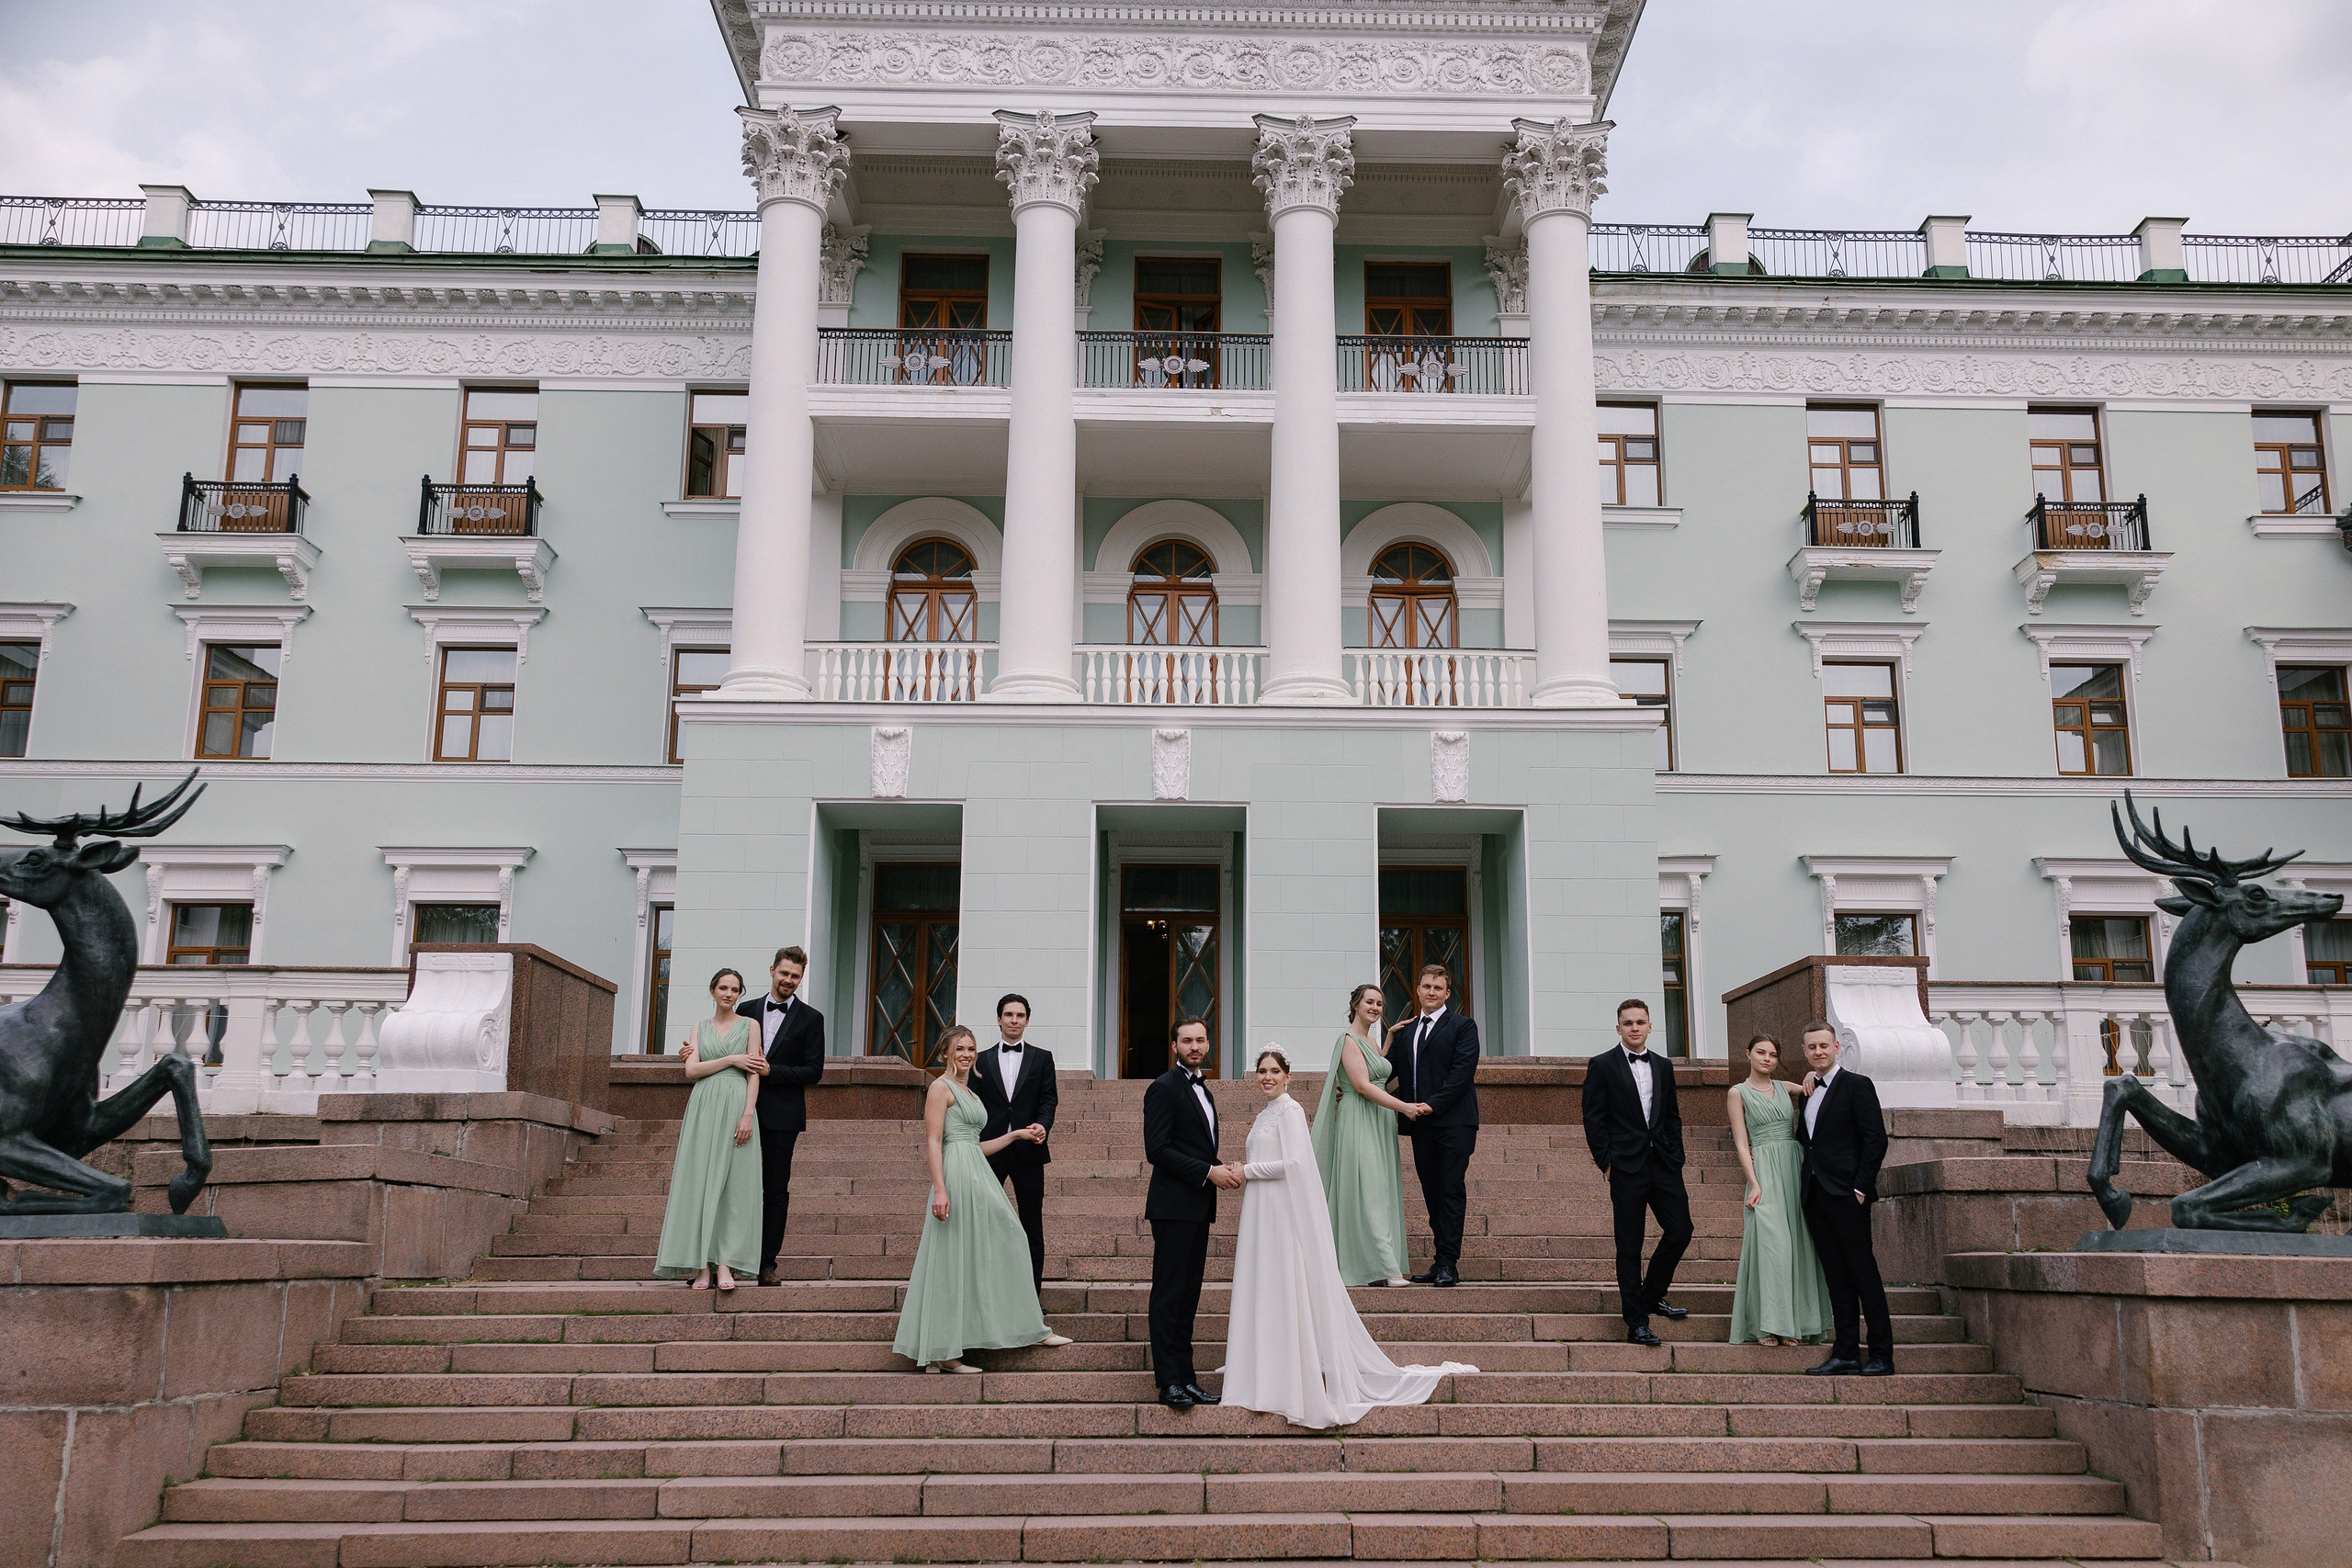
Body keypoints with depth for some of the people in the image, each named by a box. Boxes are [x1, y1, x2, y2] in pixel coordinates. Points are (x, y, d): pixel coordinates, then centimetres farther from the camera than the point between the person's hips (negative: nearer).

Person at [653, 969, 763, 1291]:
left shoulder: (749, 1025, 9)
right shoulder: (700, 1027, 16)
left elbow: (754, 1073, 1)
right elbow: (691, 1070, 4)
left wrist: (748, 1115, -11)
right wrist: (731, 1060, -5)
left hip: (737, 1105, -2)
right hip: (703, 1106, 2)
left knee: (733, 1182, -7)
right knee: (700, 1179, -5)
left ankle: (725, 1263, -11)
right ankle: (701, 1264, -5)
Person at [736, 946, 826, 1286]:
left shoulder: (811, 1019, 2)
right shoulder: (747, 1010, 11)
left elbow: (813, 1071, -4)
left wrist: (770, 1070, -13)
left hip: (781, 1115, -2)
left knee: (776, 1190, 3)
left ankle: (767, 1262, 8)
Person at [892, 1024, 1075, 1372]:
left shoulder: (969, 1092, 22)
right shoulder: (941, 1087, -4)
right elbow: (933, 1142, -13)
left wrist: (1015, 1135, 21)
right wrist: (939, 1189, -22)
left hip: (978, 1174, 9)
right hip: (957, 1176, -9)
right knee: (953, 1260, -6)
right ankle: (940, 1353, -1)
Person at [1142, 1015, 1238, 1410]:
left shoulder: (1200, 1088, 19)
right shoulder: (1165, 1088, -9)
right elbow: (1156, 1149, -17)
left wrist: (1224, 1171, 4)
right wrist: (1208, 1172, -17)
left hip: (1199, 1206, 9)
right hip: (1174, 1206, -9)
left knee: (1188, 1294, 9)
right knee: (1169, 1295, -6)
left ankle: (1186, 1378, 12)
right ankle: (1169, 1382, -5)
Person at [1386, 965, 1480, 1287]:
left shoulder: (1463, 1027, 0)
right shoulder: (1405, 1031, 17)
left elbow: (1462, 1073, -10)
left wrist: (1432, 1105, -17)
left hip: (1453, 1122, -6)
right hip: (1420, 1125, 6)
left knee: (1452, 1191, -6)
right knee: (1432, 1194, 8)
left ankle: (1448, 1264, -6)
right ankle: (1440, 1261, 13)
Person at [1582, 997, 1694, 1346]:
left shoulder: (1663, 1066, 14)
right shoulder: (1601, 1066, -1)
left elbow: (1672, 1116, 17)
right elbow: (1593, 1119, -3)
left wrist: (1676, 1157, 6)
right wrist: (1606, 1163, -8)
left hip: (1664, 1164, 5)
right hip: (1626, 1167, -5)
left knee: (1680, 1231, 1)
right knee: (1629, 1246, 0)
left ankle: (1651, 1295, 23)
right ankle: (1636, 1323, 6)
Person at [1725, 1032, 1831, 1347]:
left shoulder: (1786, 1089, 16)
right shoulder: (1738, 1092, 5)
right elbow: (1741, 1143, -2)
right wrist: (1754, 1184, -11)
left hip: (1796, 1168, 4)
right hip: (1764, 1171, -4)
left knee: (1798, 1245, 0)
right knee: (1770, 1243, -13)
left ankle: (1796, 1323, 4)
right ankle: (1767, 1325, -10)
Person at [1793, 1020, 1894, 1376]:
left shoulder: (1856, 1085, -3)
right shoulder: (1808, 1091, 18)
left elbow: (1876, 1139, -9)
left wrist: (1860, 1188, -13)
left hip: (1846, 1195, -7)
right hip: (1815, 1196, 7)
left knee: (1864, 1273, -4)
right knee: (1837, 1277, 7)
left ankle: (1882, 1355, 1)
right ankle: (1846, 1353, 9)